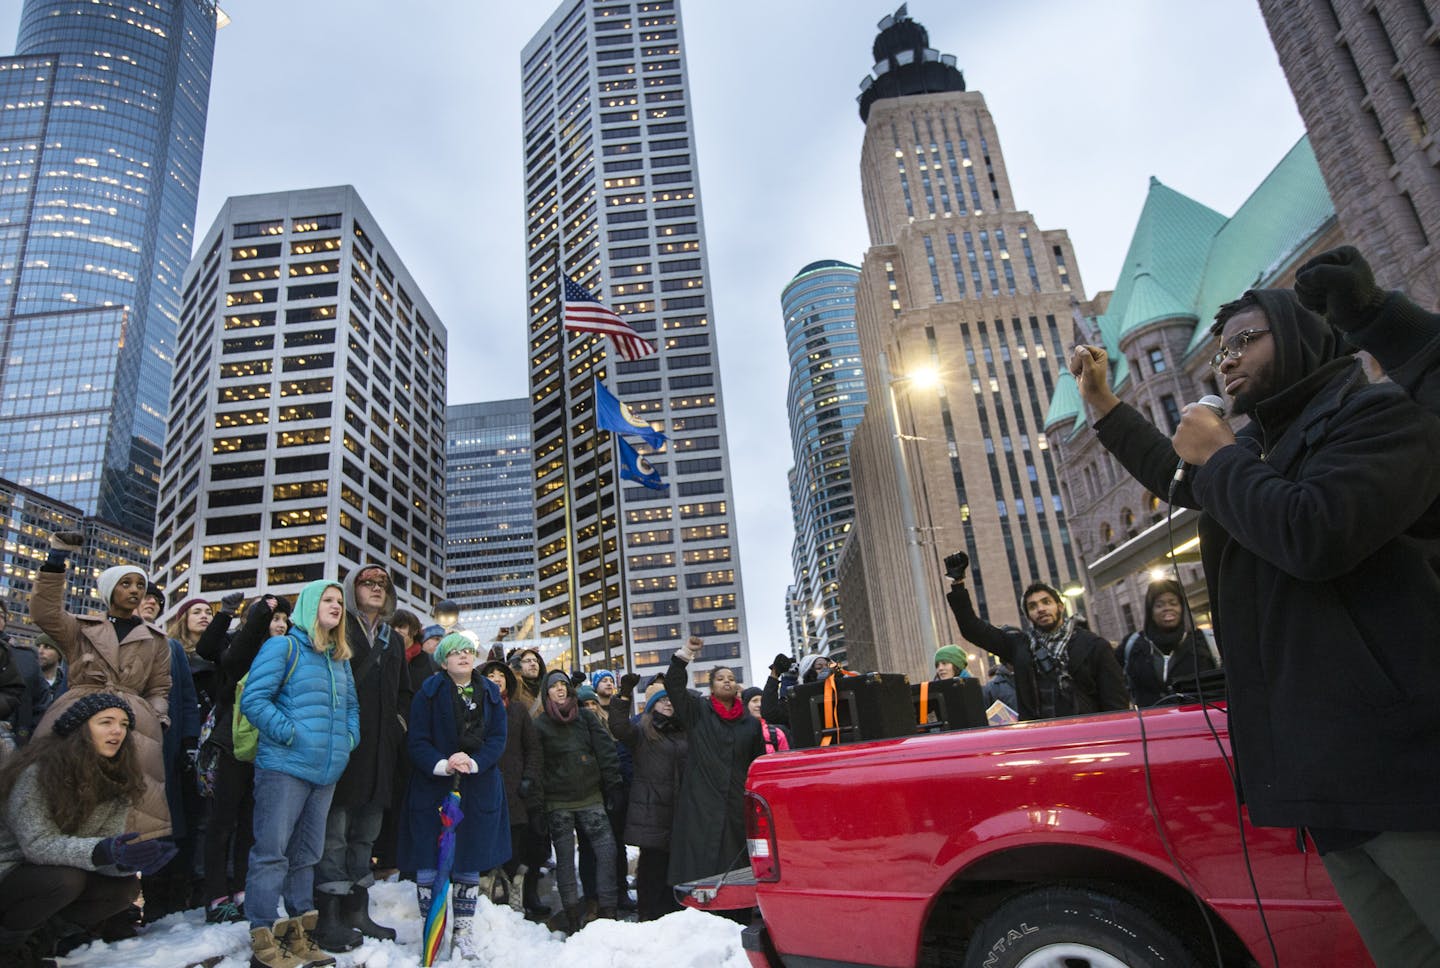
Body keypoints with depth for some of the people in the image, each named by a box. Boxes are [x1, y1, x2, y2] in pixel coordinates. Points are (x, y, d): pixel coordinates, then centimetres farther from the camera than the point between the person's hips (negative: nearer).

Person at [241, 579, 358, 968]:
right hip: (284, 766, -7)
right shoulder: (283, 647, -5)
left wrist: (349, 738, 6)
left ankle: (301, 931, 23)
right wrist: (290, 734, -18)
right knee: (272, 851, -4)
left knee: (307, 853, 14)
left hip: (327, 771, 7)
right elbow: (253, 699, -13)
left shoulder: (340, 657, 16)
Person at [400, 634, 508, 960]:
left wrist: (473, 763, -19)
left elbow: (498, 738, -1)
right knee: (429, 859, 1)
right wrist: (443, 765, -25)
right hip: (432, 789, -2)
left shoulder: (490, 694, 6)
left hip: (478, 790, 2)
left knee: (470, 859, 8)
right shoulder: (429, 692, -2)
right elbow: (417, 740, -9)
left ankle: (463, 932, 22)